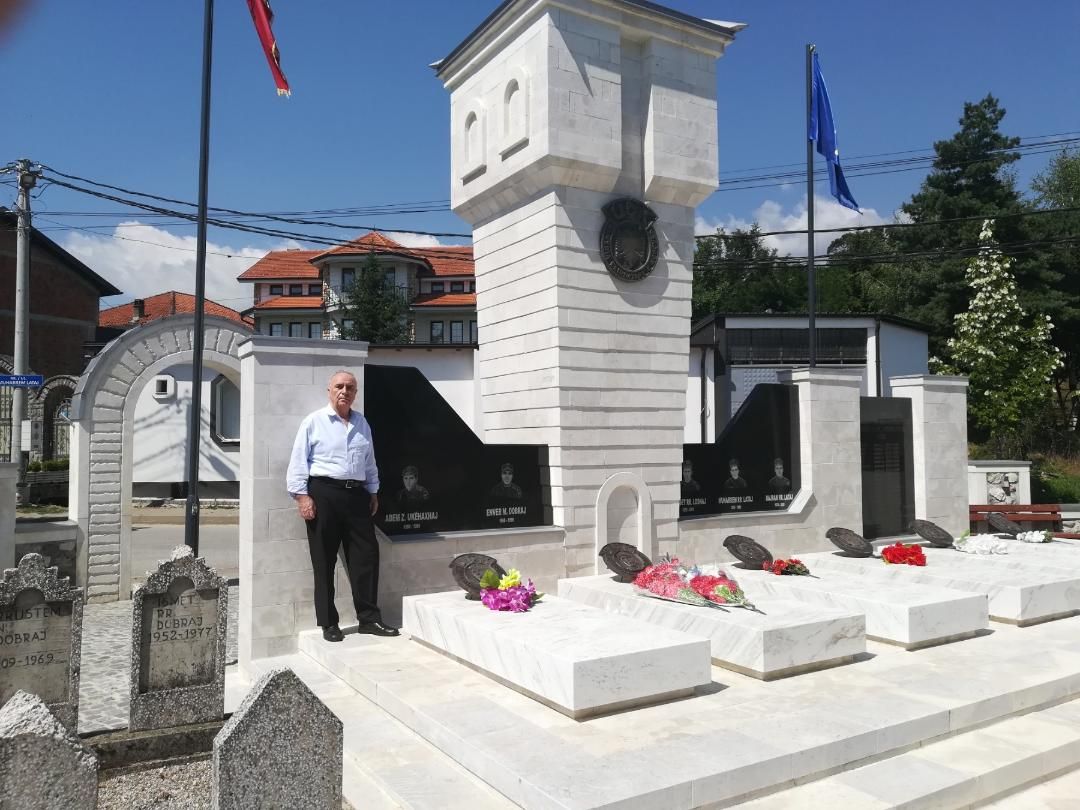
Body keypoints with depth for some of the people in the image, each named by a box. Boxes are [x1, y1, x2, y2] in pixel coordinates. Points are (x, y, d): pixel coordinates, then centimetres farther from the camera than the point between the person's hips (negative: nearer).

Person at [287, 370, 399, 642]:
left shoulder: (362, 423, 14)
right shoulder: (313, 421, -1)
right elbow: (298, 461, -3)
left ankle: (369, 618, 12)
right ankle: (328, 623, 12)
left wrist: (373, 492, 18)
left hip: (356, 494, 5)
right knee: (324, 561, 2)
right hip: (323, 493, -4)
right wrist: (302, 495, -10)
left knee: (366, 555, 2)